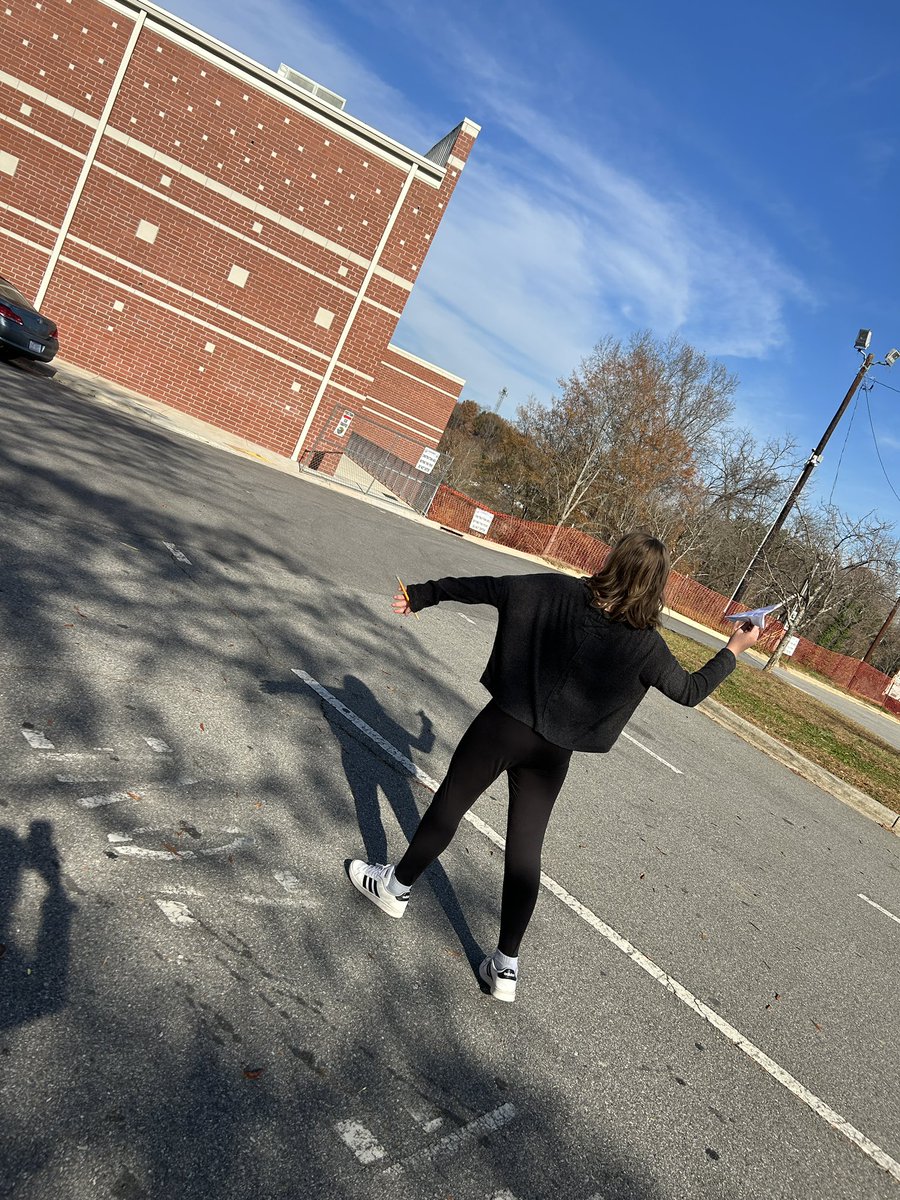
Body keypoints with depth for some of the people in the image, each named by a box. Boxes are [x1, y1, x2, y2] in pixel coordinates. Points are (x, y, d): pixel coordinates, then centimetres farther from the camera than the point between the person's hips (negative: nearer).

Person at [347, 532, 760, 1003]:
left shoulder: (560, 592, -11)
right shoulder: (645, 644, -9)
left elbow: (486, 587, -6)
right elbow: (690, 690, 5)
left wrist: (423, 593, 5)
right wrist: (733, 649, 19)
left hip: (504, 724, -1)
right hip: (553, 752, 2)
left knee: (449, 803, 16)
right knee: (526, 848, 11)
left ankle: (395, 888, 36)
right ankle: (506, 965, 20)